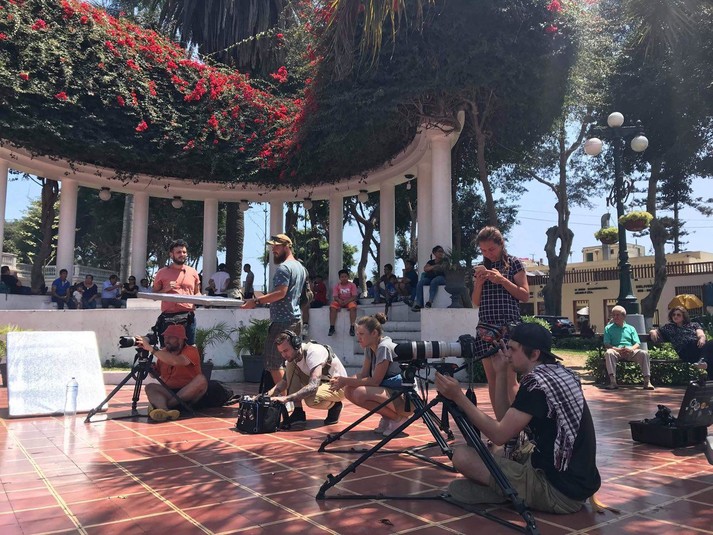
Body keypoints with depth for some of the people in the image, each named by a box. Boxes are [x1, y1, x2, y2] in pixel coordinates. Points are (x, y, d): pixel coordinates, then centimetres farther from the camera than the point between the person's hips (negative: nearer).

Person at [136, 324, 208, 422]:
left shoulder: (191, 351, -8)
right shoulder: (163, 353, 12)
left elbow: (175, 361, -29)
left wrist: (151, 348, -28)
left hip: (188, 394, -4)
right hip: (168, 393, 4)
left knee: (201, 379, -32)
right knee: (150, 386, -20)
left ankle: (159, 405, -31)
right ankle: (164, 410, -52)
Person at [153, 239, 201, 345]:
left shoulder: (193, 272, 12)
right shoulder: (162, 273, 6)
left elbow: (197, 293, 21)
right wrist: (165, 289, -9)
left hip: (188, 317, 2)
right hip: (168, 318, -1)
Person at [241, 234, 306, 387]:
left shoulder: (283, 267, -12)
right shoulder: (300, 267, 18)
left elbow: (280, 293, -23)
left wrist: (256, 301, -22)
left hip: (282, 321, -10)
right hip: (296, 319, 10)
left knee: (273, 363, -6)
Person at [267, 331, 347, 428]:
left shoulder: (313, 352, -30)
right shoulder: (292, 355, -6)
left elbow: (313, 387, -39)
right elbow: (286, 380, 5)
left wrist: (286, 398, -44)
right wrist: (272, 391, -16)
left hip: (338, 385, -8)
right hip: (318, 383, 8)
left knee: (311, 400, -37)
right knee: (291, 366, -12)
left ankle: (334, 406, -1)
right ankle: (298, 413, -11)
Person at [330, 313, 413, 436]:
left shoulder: (384, 347, -20)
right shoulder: (370, 348, 6)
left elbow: (375, 381, -22)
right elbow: (363, 374, 3)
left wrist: (346, 381, -19)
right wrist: (342, 380, -14)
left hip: (405, 398, -9)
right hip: (389, 391, 9)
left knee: (360, 393, -28)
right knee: (349, 390, -4)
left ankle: (398, 418, -7)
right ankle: (387, 417, 7)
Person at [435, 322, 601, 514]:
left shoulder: (537, 383, -18)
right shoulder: (559, 373, 9)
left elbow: (499, 434, -19)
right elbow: (506, 420, 12)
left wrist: (458, 396, -16)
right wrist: (501, 372, 7)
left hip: (558, 492, -10)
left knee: (462, 456, -15)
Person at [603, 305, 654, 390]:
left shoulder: (631, 328, 24)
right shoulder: (608, 328, 19)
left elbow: (637, 344, 12)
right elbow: (606, 344, 6)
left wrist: (631, 349, -12)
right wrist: (617, 349, -14)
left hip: (630, 351, 2)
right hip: (616, 351, -2)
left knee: (644, 353, -29)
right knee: (609, 353, -37)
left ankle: (647, 381, -30)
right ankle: (613, 381, -42)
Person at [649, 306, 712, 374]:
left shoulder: (693, 325, 31)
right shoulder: (669, 327, 34)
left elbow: (701, 334, 12)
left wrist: (702, 339, -15)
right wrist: (653, 331, 5)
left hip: (700, 346, 2)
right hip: (685, 350, -2)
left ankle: (702, 361, -61)